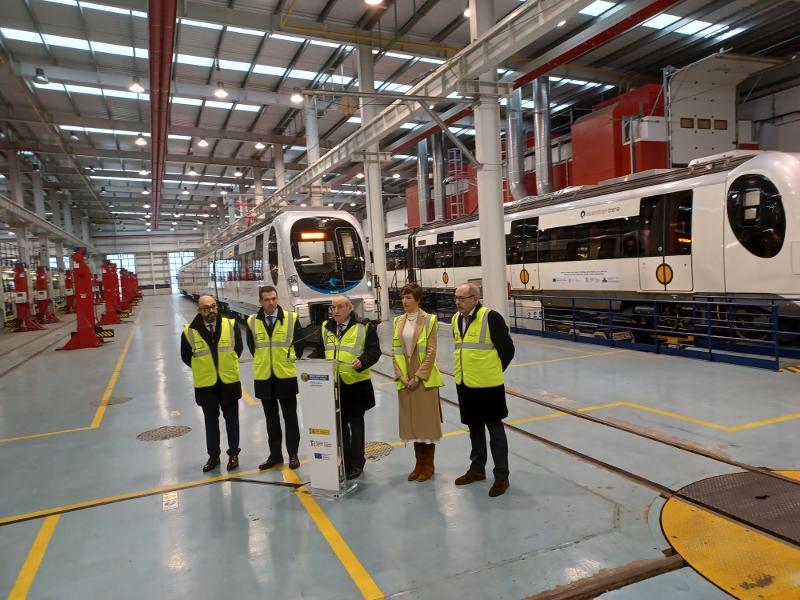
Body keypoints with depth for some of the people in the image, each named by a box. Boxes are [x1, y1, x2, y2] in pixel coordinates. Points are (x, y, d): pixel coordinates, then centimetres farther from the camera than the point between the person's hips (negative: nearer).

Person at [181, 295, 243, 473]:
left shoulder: (230, 325, -8)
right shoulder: (190, 331, -10)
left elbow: (238, 347, 8)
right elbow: (185, 356, 5)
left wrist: (228, 364, 8)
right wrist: (201, 368, 6)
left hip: (229, 381, 0)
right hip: (205, 384, 0)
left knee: (231, 419, 12)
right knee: (211, 422, 14)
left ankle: (233, 454, 26)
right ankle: (213, 456, 28)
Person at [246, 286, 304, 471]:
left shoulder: (291, 318, -6)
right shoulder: (252, 322, -1)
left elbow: (299, 344, 1)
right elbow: (252, 347, 11)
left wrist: (288, 361, 3)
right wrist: (263, 361, 8)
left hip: (286, 376, -2)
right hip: (264, 377, 2)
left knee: (290, 418, 7)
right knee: (271, 419, 13)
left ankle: (293, 454, 19)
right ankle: (275, 454, 24)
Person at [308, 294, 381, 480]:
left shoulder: (364, 326, -7)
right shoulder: (326, 327, 9)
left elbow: (374, 351, -10)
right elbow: (319, 351, 14)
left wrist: (362, 361, -29)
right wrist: (309, 360, -6)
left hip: (356, 383, -5)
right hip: (332, 384, 5)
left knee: (356, 424, 8)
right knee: (339, 424, 12)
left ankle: (357, 463, 21)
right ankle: (345, 462, 25)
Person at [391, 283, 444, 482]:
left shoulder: (429, 320, -8)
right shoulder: (398, 321, 7)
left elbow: (431, 352, -12)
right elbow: (395, 351, 6)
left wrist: (418, 377, -15)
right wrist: (401, 376, -5)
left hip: (425, 379, -5)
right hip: (405, 380, 5)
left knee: (427, 421, 3)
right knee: (412, 421, 11)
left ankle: (429, 465, 18)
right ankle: (419, 463, 24)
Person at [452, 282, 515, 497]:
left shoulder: (491, 317, -16)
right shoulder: (457, 319, 5)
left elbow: (507, 349, -10)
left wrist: (494, 371, 0)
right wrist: (464, 371, 14)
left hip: (487, 384, -6)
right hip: (464, 383, 7)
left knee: (495, 428, 6)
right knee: (474, 428, 19)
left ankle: (501, 476, 18)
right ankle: (477, 469, 34)